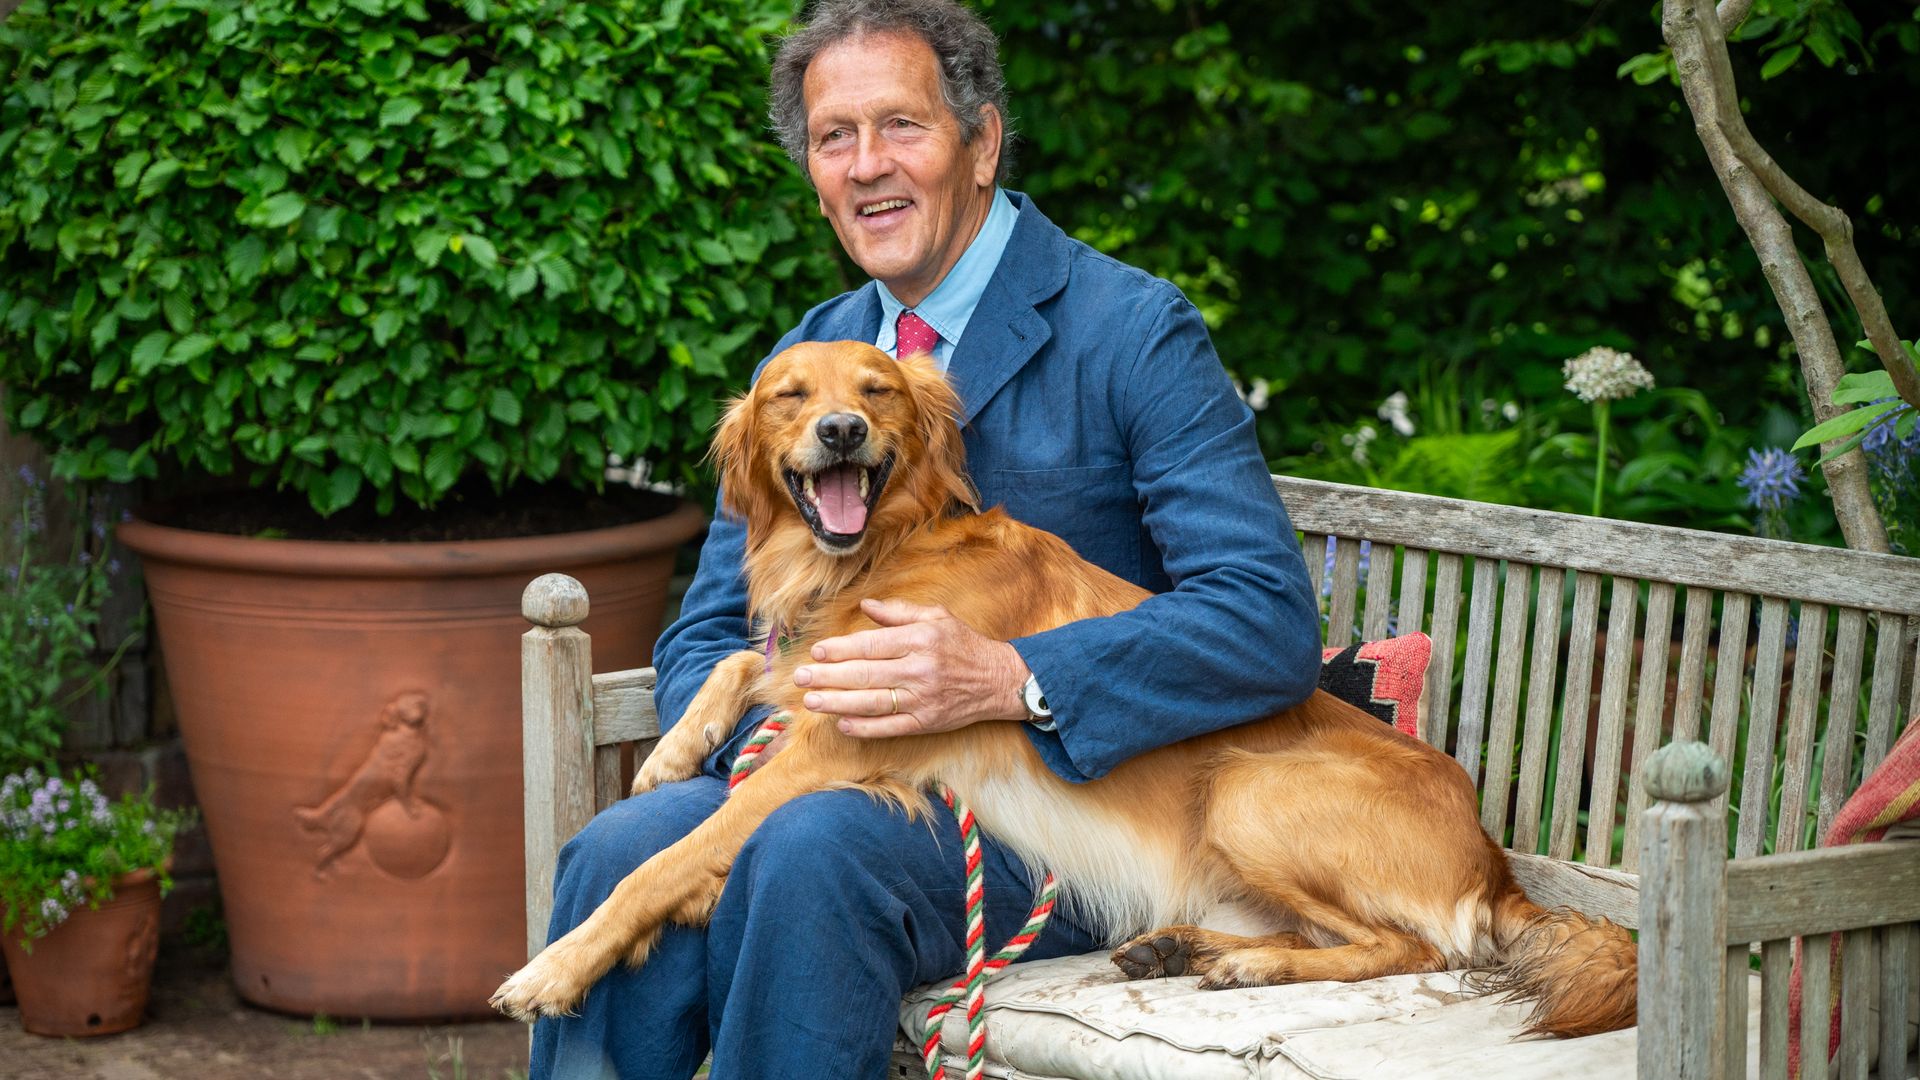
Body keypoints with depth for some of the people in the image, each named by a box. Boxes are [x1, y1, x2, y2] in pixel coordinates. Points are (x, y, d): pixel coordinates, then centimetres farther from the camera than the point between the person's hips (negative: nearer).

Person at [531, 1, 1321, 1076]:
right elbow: (705, 641, 15)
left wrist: (1004, 678, -28)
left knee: (818, 847, -35)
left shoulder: (1134, 332, -5)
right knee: (624, 854, -27)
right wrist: (777, 728, -11)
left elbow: (1273, 624, -15)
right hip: (829, 780, 5)